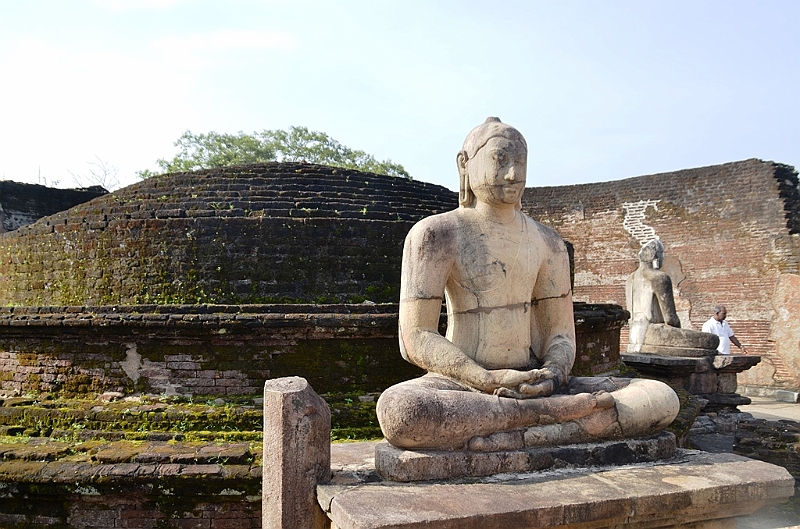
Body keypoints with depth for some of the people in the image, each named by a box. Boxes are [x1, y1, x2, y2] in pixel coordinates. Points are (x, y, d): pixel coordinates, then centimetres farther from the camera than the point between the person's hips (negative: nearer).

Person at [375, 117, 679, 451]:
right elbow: (416, 339, -10)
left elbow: (560, 335, 11)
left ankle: (525, 436, -28)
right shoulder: (436, 233, -3)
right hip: (461, 386, -4)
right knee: (396, 411, -40)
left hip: (532, 384, 5)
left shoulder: (547, 243, 13)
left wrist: (554, 374, -14)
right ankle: (554, 412, -29)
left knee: (663, 399, -14)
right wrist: (489, 380, -23)